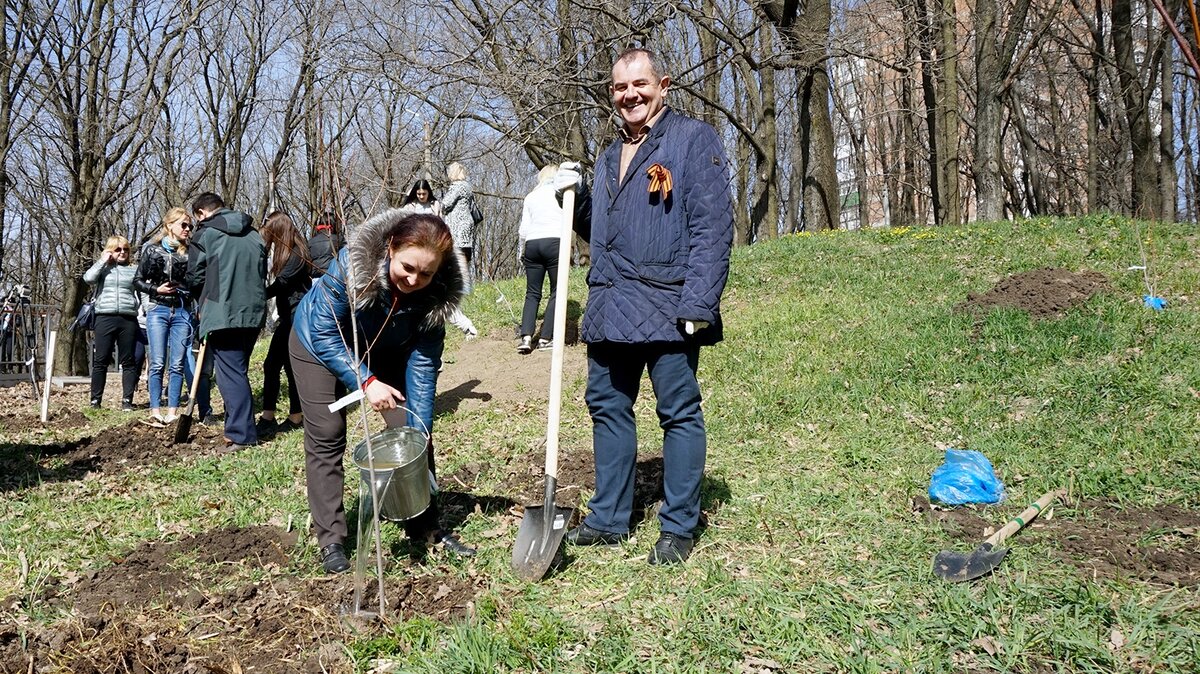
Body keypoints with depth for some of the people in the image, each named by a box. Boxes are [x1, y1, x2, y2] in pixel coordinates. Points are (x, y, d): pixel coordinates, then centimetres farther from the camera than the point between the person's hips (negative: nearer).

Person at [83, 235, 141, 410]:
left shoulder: (133, 270, 15)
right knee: (100, 361, 0)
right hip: (105, 318, -1)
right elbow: (88, 278, -8)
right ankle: (95, 401, 4)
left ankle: (127, 400, 5)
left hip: (128, 319, 1)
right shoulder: (103, 268, 12)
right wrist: (103, 261, 0)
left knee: (128, 361, 2)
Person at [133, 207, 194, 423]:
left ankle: (172, 412, 4)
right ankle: (155, 411, 1)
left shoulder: (189, 252, 7)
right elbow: (137, 280, 7)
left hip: (182, 312, 2)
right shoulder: (152, 250, 4)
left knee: (177, 364, 0)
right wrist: (156, 289, -10)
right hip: (158, 310, -1)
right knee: (158, 363, -3)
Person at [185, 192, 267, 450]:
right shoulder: (254, 235, 15)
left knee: (230, 373, -4)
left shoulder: (204, 234, -1)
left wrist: (204, 303, 20)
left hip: (222, 315, -6)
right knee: (238, 371, 15)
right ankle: (239, 425, 19)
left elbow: (195, 278, 2)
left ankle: (242, 434, -7)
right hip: (253, 313, 6)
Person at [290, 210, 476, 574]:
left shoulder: (438, 292, -28)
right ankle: (331, 541, 0)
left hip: (385, 350, 3)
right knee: (326, 439, -8)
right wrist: (365, 381, -37)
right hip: (320, 344, -3)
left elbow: (422, 363, -23)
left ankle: (425, 526, 11)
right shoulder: (352, 263, -37)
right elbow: (325, 334, -28)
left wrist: (419, 432, -25)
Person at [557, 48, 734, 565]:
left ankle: (678, 528, 13)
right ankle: (608, 519, 25)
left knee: (680, 414, 1)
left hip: (666, 308, -7)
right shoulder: (609, 157, 20)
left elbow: (712, 227, -12)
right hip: (610, 309, 8)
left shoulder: (694, 139, -3)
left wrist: (699, 304, -20)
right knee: (607, 408, 12)